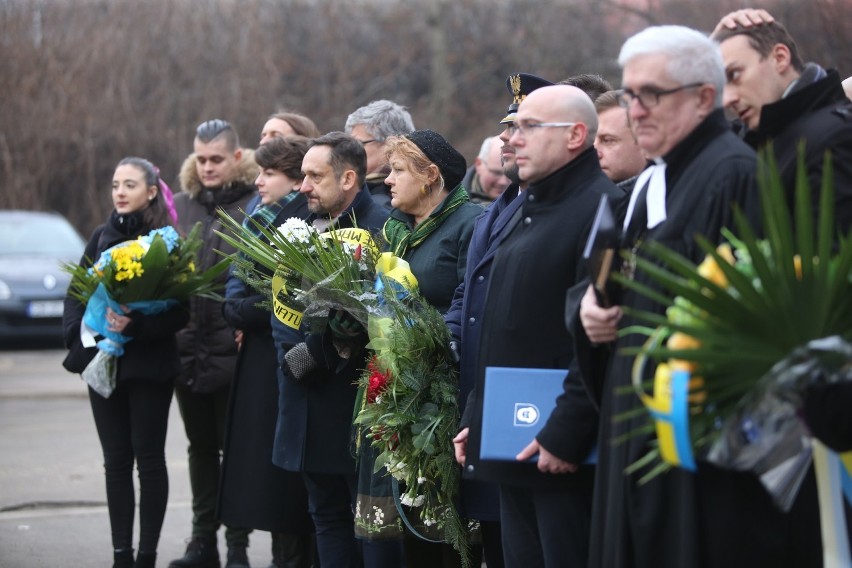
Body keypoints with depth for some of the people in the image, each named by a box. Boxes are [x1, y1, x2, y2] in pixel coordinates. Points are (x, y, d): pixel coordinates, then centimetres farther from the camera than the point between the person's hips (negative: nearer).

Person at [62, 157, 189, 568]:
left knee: (148, 458, 0)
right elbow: (76, 294, 11)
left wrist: (136, 326, -23)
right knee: (116, 460, 6)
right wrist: (78, 334, -5)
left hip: (150, 365, -4)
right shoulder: (102, 237, 9)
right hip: (104, 362, 4)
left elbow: (179, 311, -10)